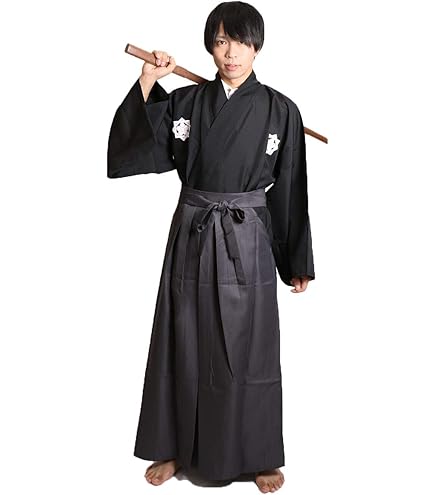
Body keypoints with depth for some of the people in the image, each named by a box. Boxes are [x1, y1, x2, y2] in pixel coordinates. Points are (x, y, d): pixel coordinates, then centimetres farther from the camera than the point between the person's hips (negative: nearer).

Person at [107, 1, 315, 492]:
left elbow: (290, 189, 1)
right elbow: (134, 148, -3)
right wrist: (147, 82, -9)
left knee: (247, 351, 6)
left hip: (247, 241, -2)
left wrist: (297, 262, 4)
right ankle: (176, 447, 30)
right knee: (183, 345, 11)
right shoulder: (184, 101, 2)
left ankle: (259, 455, 26)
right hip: (191, 235, 2)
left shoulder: (280, 110, -2)